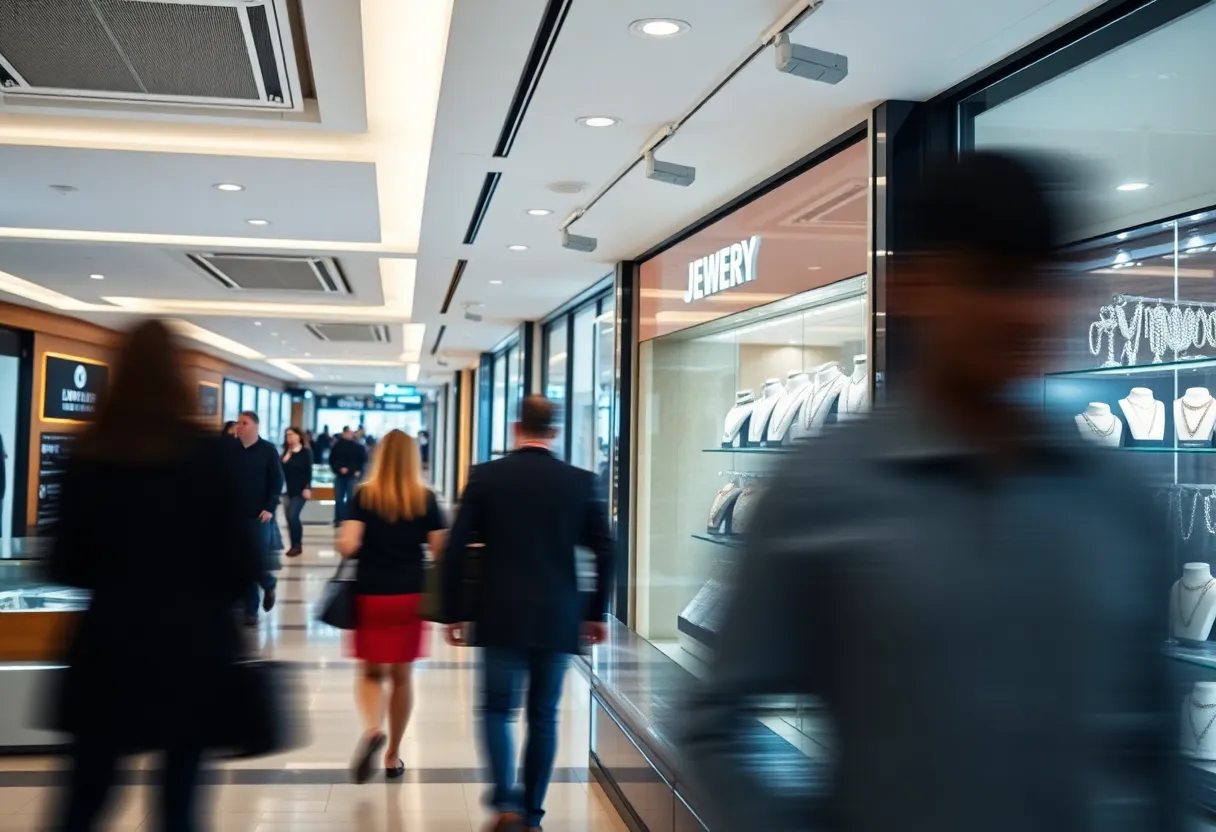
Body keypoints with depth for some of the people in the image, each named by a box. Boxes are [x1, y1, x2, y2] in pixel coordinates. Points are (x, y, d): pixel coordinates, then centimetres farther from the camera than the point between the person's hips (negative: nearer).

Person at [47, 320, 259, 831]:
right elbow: (239, 559, -9)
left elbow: (65, 564, 4)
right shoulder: (208, 452, -9)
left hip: (109, 642, 2)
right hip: (192, 642, -2)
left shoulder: (89, 453, -2)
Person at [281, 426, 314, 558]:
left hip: (300, 490, -6)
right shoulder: (286, 451, 11)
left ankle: (297, 545, -2)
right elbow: (282, 469, 12)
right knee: (290, 517, 7)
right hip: (289, 489, 6)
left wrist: (307, 488, -15)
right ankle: (295, 545, 17)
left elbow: (308, 471, -10)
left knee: (293, 516, -13)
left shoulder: (305, 452, -6)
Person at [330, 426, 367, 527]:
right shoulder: (337, 446, 1)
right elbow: (332, 460, 1)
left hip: (353, 476, -1)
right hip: (340, 476, 1)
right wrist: (339, 469, -12)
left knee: (351, 499, -5)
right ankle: (339, 519, 11)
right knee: (338, 499, 3)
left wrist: (359, 471, -8)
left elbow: (363, 460, 4)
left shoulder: (358, 447, -2)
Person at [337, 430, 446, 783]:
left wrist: (342, 540, 7)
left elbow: (347, 546, -14)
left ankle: (373, 729, -15)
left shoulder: (364, 495, -5)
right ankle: (393, 756, 19)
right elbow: (440, 552, -4)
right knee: (401, 676, 12)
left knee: (372, 672, 13)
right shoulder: (425, 499, -2)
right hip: (411, 596, 1)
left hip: (371, 595, -1)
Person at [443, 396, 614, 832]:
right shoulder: (581, 481, 1)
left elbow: (456, 549, -4)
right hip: (558, 619, 1)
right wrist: (597, 612, 12)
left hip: (501, 617, -1)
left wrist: (453, 612, 4)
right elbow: (604, 551, 2)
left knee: (497, 710, 11)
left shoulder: (485, 477, -2)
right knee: (543, 717, 12)